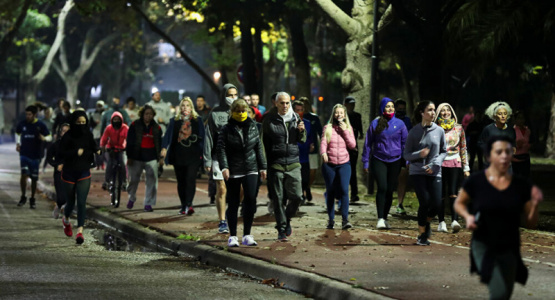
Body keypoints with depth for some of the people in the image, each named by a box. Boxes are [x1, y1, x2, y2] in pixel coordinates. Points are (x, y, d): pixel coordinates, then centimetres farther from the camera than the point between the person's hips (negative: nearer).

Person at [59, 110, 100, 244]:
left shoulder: (88, 135, 1)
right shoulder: (68, 137, -11)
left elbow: (93, 147, 16)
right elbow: (61, 154, -15)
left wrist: (97, 151, -6)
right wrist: (76, 152, -28)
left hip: (84, 174, 2)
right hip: (69, 173, -2)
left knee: (82, 202, -11)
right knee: (71, 202, 12)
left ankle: (80, 231, -15)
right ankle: (66, 220, 45)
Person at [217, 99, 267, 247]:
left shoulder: (252, 126, 7)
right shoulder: (227, 129, -2)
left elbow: (259, 147, 12)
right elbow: (221, 149, -8)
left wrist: (262, 167, 10)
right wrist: (224, 167, -21)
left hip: (251, 170, 2)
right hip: (233, 171, -2)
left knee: (251, 200, -8)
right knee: (233, 204, 3)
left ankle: (247, 235, 1)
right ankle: (233, 236, 11)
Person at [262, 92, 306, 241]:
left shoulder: (295, 118, 8)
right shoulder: (269, 120, -1)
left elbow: (303, 140, 16)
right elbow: (265, 143, 1)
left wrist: (301, 131, -7)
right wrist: (266, 163, -5)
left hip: (293, 163, 2)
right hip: (275, 163, -2)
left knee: (296, 196, -4)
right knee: (278, 199, 1)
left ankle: (287, 219, 22)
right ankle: (281, 229, 11)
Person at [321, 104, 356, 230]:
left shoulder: (348, 128, 7)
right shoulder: (327, 128, 4)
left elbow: (352, 145, 0)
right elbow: (323, 143, -4)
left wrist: (344, 131, -8)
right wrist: (323, 153, -25)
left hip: (344, 164, 0)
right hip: (329, 164, 0)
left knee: (344, 190, -15)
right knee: (330, 192, 6)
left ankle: (345, 220, -16)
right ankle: (331, 219, 16)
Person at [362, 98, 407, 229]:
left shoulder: (400, 124, 5)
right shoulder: (375, 124, 1)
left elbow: (405, 143, 10)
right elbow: (368, 143, 7)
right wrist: (365, 162, 4)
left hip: (395, 161, 2)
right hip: (378, 160, -2)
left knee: (390, 190, 5)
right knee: (382, 188, -15)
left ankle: (385, 218, 17)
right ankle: (380, 219, -14)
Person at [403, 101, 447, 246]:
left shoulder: (439, 131, 3)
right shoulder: (414, 132, -2)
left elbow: (444, 151, 11)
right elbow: (406, 155, 1)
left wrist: (436, 163, -6)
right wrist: (419, 154, -18)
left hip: (435, 173, 2)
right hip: (418, 172, -2)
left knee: (436, 203, -6)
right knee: (424, 202, -9)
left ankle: (427, 222, 28)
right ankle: (422, 235, 9)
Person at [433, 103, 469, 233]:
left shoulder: (458, 128, 10)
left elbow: (463, 148, 13)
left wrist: (466, 168, 10)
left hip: (455, 164, 0)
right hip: (439, 163, 0)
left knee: (453, 193, -13)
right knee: (440, 194, 0)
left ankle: (455, 220, -25)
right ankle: (441, 222, 7)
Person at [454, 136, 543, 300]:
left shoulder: (521, 186, -1)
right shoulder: (476, 181, -7)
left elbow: (530, 223, 4)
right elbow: (459, 203, 10)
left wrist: (535, 204, -14)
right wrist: (468, 216, -10)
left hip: (509, 249, 4)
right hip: (483, 247, -4)